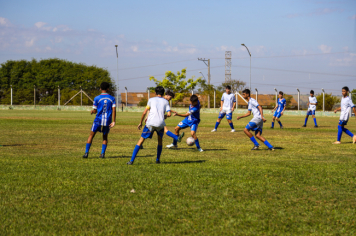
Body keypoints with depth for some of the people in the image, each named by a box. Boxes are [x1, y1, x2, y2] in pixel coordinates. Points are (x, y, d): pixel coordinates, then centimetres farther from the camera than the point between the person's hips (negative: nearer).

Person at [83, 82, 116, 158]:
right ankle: (102, 153, 5)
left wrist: (92, 111, 25)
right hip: (107, 121, 2)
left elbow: (95, 111, 1)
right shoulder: (112, 98, 4)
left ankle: (86, 153, 1)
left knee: (91, 136, 9)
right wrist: (113, 122, -6)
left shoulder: (97, 98, -2)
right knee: (105, 137, 17)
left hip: (98, 120, -2)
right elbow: (114, 110, -5)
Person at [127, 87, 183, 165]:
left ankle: (132, 160, -3)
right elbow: (169, 114, 4)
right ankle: (158, 159, 27)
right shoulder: (165, 101, 14)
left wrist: (140, 122, 13)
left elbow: (144, 112, 5)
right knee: (160, 141, 27)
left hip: (150, 123, -1)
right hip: (160, 123, 1)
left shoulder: (151, 100, 11)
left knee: (141, 140, 4)